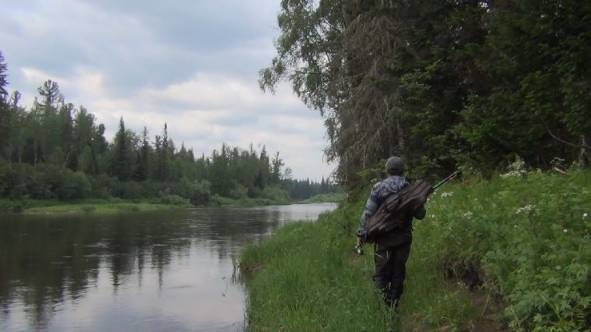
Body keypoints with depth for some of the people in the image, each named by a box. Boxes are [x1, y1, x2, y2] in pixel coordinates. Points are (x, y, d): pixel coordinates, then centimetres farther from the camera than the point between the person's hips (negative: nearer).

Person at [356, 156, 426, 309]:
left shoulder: (378, 188, -7)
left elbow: (367, 213, -11)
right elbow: (420, 215, 1)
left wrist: (361, 233, -7)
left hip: (383, 236, -2)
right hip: (403, 237, 2)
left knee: (382, 268, 7)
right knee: (399, 269, 12)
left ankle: (384, 291, -8)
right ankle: (395, 300, 17)